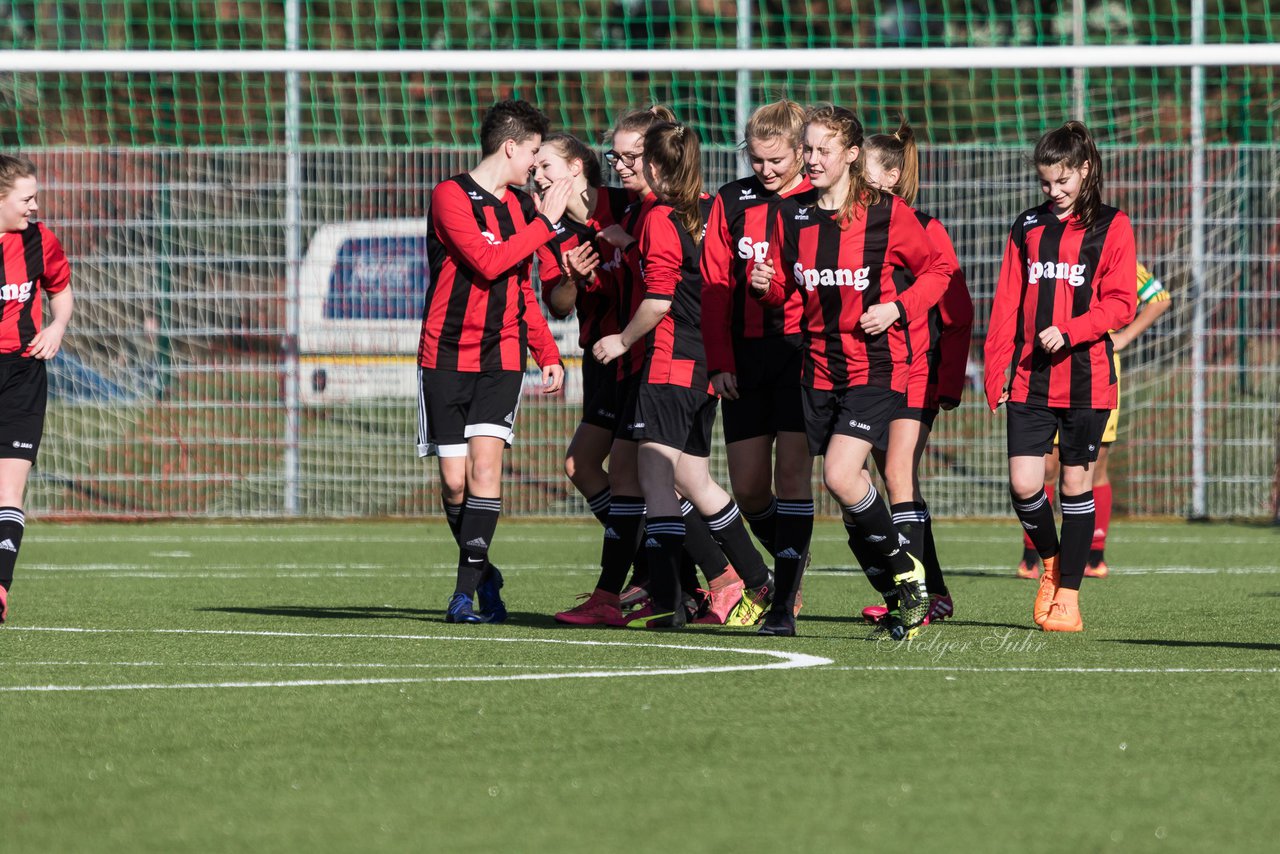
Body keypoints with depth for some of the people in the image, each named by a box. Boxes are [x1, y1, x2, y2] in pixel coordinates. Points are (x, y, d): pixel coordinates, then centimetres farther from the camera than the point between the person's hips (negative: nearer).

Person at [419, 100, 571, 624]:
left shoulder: (522, 206, 13)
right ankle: (482, 574, 18)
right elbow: (488, 263, -20)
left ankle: (467, 590, -13)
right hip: (446, 357, -4)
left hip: (502, 358, 4)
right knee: (454, 479, -4)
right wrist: (544, 222, -14)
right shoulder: (452, 196, -8)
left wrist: (548, 355, 19)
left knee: (485, 465, -14)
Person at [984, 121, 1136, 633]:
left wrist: (1068, 332, -18)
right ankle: (1051, 560, 22)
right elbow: (1006, 305, 12)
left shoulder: (1111, 228, 2)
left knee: (1076, 483, 1)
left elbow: (1120, 303, -5)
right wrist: (995, 372, 5)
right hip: (1030, 379, 3)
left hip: (1086, 379, -3)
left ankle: (1067, 595, 8)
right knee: (1023, 484, -6)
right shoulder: (1028, 228, 13)